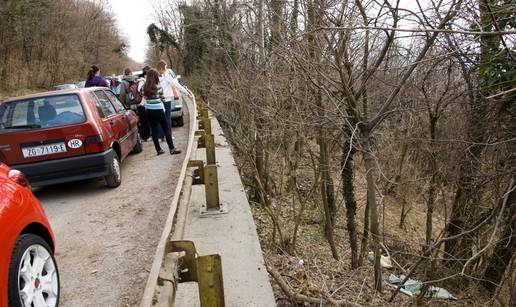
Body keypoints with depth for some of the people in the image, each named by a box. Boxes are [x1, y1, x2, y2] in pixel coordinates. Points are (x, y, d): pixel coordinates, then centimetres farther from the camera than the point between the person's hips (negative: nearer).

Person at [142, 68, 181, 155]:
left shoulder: (144, 87, 0)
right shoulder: (158, 87, -11)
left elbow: (145, 98, 3)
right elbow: (162, 98, -2)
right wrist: (163, 108, 13)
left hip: (149, 110, 4)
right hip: (158, 110, -4)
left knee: (154, 130, 9)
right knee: (166, 129, 3)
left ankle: (158, 150, 13)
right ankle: (172, 149, 1)